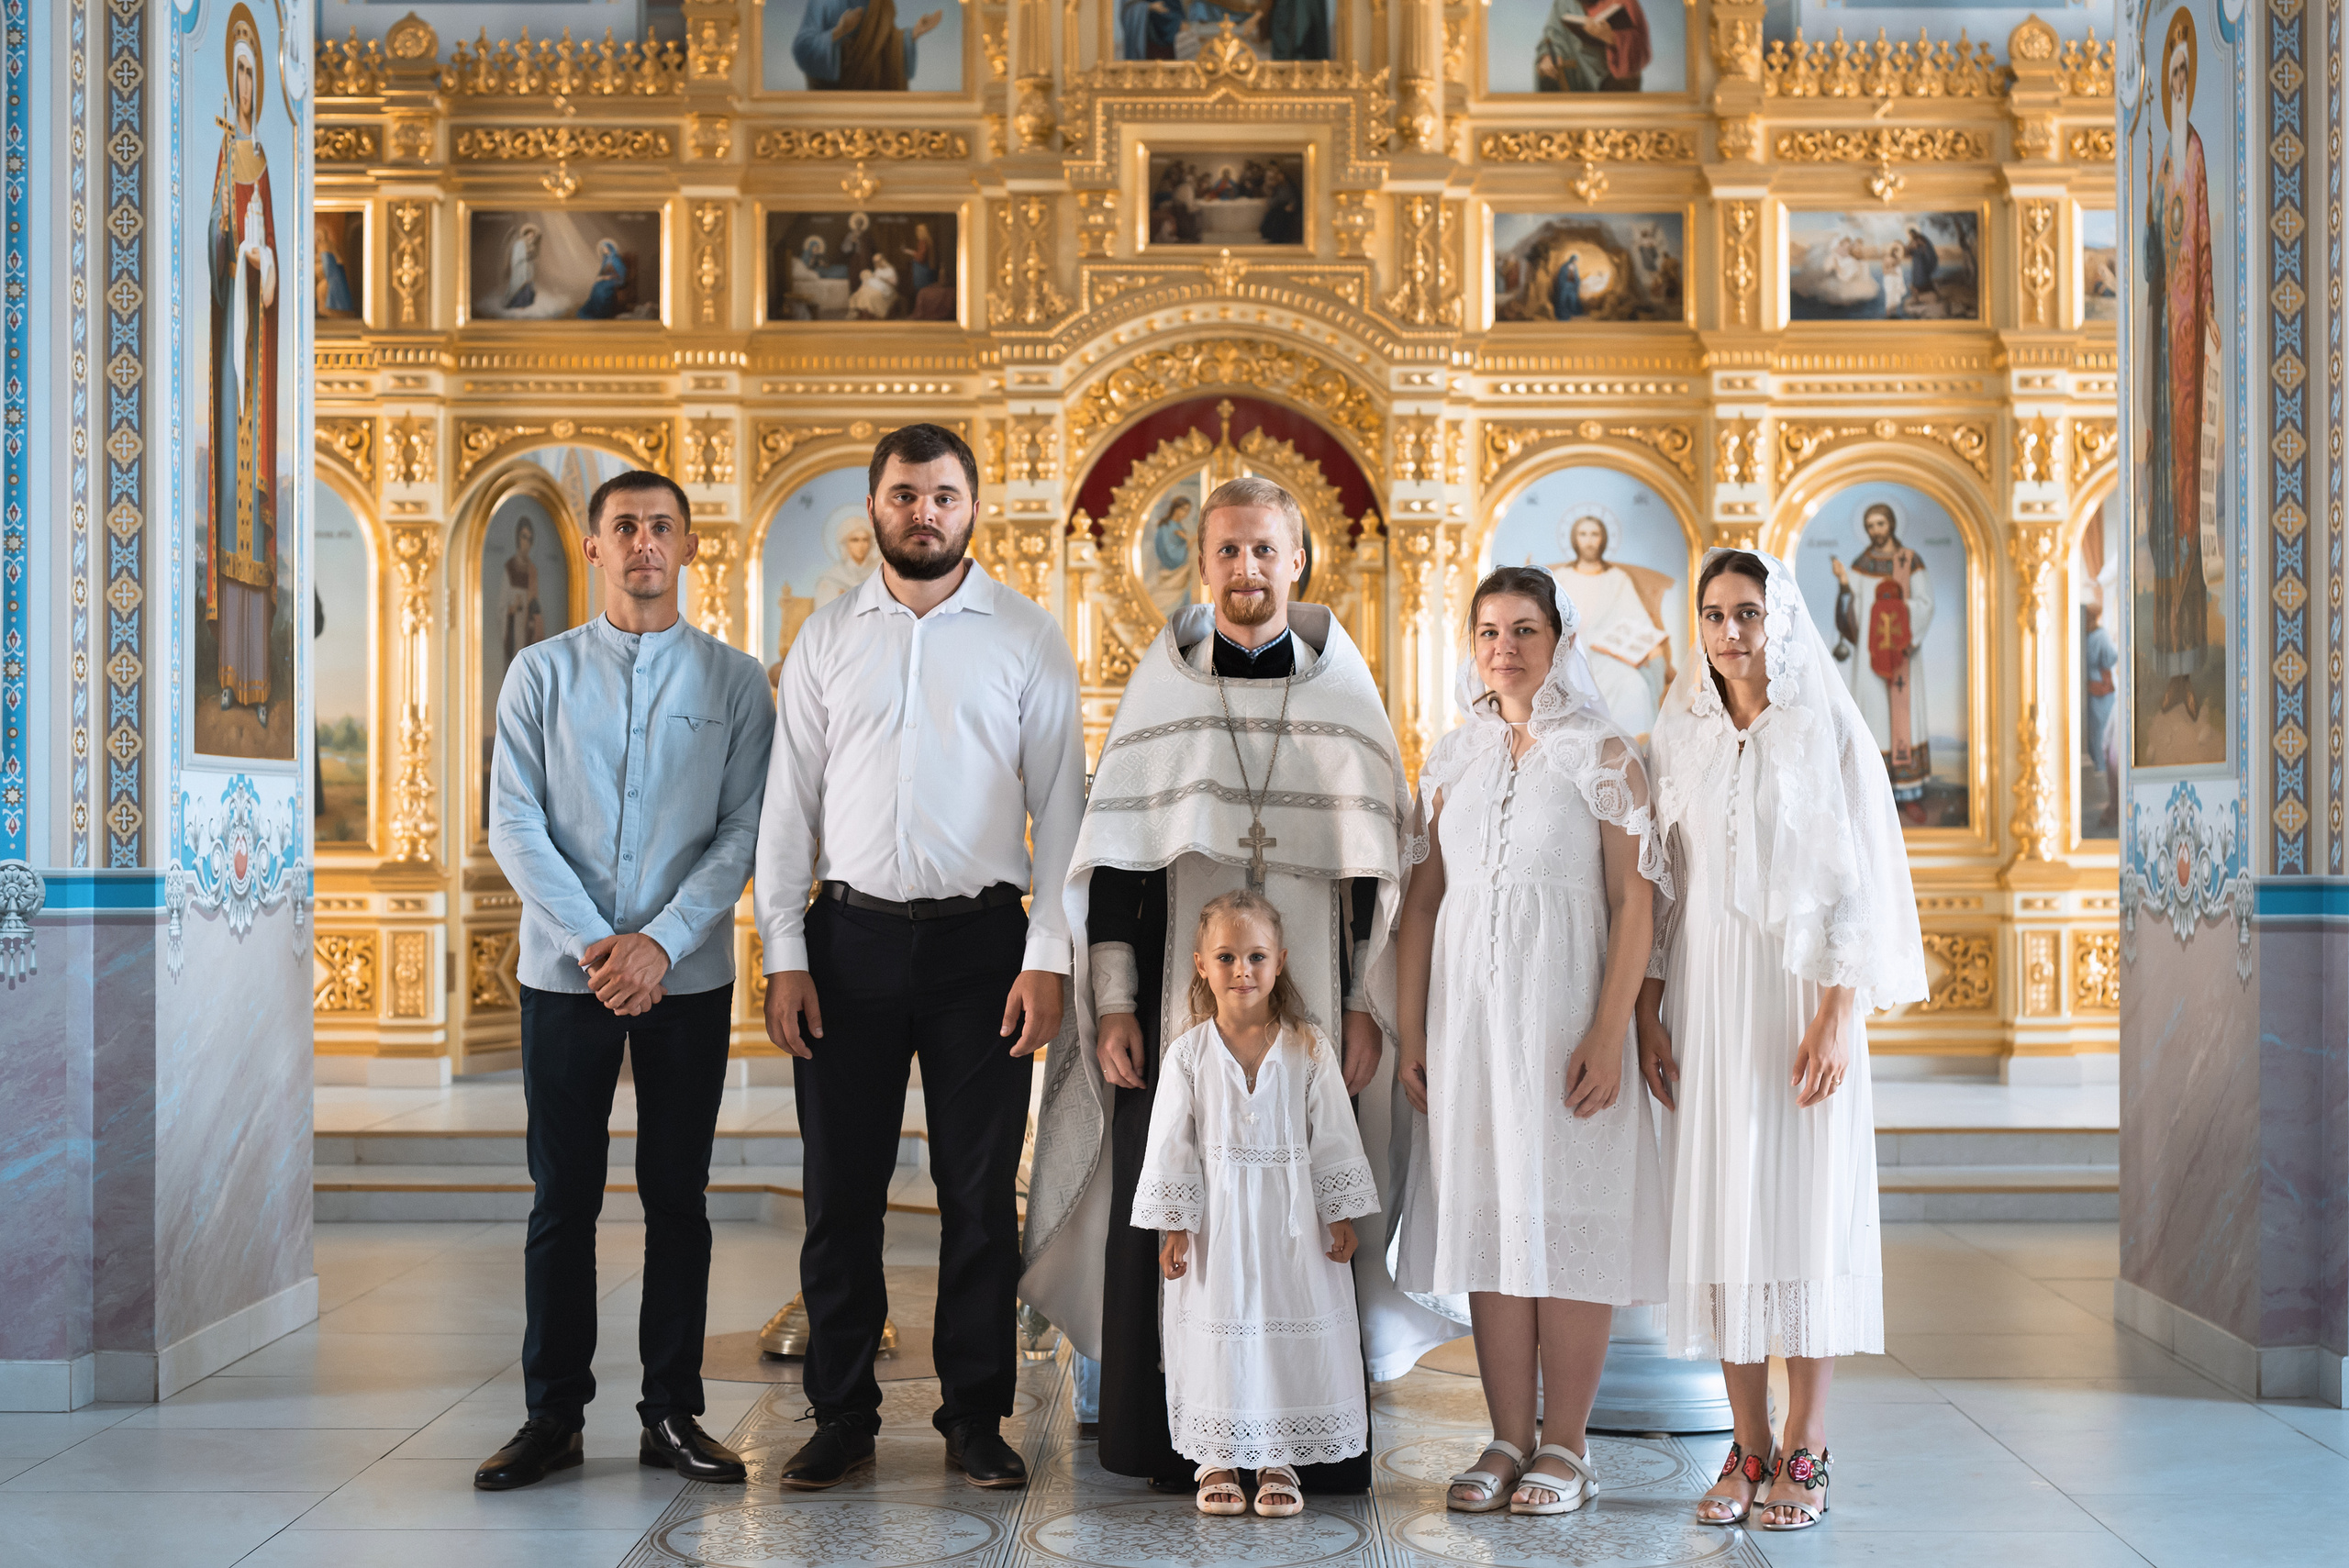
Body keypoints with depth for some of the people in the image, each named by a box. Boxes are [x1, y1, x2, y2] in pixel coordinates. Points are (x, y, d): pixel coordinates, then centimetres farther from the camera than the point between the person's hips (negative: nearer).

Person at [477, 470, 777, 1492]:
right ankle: (554, 1415, 11)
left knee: (677, 1194, 5)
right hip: (565, 971, 0)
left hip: (688, 974, 0)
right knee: (563, 1197, 4)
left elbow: (745, 830, -2)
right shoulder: (542, 674, 6)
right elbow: (514, 826, 0)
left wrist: (661, 942, -13)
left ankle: (673, 1413, 12)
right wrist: (593, 943, -12)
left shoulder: (733, 679, 5)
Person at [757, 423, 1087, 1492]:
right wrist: (783, 956, 0)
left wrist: (1048, 959, -7)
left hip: (981, 936, -1)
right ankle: (841, 1416, 17)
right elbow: (789, 802, 8)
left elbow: (1059, 803, 1)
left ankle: (975, 1420, 16)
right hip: (850, 935, 1)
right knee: (840, 1193, 4)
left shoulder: (1028, 639, 4)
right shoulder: (826, 639, 9)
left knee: (981, 1195, 5)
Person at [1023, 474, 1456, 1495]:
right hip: (1178, 1012, 0)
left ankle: (1311, 1445, 11)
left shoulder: (1347, 692, 7)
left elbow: (1380, 860, 5)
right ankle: (1177, 1441, 12)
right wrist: (1113, 1006, -3)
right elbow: (1116, 854, 4)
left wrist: (1368, 1009, -2)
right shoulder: (1158, 690, 6)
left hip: (1312, 1015, 0)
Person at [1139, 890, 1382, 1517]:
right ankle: (1216, 1459, 16)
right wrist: (1174, 1226, -4)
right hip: (1216, 1223, 0)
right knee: (1216, 1330, 3)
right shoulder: (1188, 1054, -2)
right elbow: (1170, 1143, -1)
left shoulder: (1309, 1050, -1)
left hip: (1291, 1223, 0)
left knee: (1293, 1334, 2)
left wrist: (1341, 1217, 1)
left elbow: (1333, 1136, 2)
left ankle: (1280, 1459, 15)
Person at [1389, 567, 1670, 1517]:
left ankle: (1566, 1447, 8)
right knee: (1488, 1216, 5)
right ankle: (1509, 1440, 13)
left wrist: (1609, 1032, -15)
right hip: (1468, 1010, 4)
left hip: (1563, 1009, -4)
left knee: (1564, 1216, -1)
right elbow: (1424, 898, 11)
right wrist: (1411, 1030, 6)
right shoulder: (1455, 758, 11)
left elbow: (1634, 903, -7)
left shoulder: (1603, 753, -2)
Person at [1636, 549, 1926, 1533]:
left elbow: (1858, 879, -4)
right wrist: (1647, 1011, 3)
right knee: (1722, 1205, 3)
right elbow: (1658, 879, 10)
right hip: (1707, 995, 3)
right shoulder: (1678, 734, 9)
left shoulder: (1828, 729, -1)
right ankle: (1748, 1450, 11)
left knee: (1806, 1206, -2)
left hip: (1801, 989, -3)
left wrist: (1836, 1015, -12)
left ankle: (1806, 1452, 7)